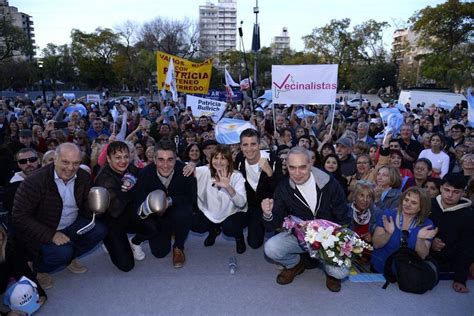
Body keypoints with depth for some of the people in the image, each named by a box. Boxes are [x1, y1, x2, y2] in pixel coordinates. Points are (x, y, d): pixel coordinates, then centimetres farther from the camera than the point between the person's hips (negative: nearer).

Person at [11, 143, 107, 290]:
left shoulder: (84, 177, -8)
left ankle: (69, 259, 11)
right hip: (41, 232, -5)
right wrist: (51, 235, -29)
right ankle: (38, 269, 6)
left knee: (100, 230, -15)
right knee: (63, 251, -29)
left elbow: (86, 207, 2)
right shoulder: (35, 181, -23)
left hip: (72, 225, 5)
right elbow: (20, 216, -21)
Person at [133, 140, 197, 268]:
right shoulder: (145, 174, -20)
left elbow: (192, 198, -16)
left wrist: (170, 200, -29)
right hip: (157, 216, 2)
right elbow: (137, 205, -14)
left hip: (178, 209, -1)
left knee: (183, 215, -35)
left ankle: (178, 247, -4)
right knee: (159, 252, -8)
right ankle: (167, 233, 29)